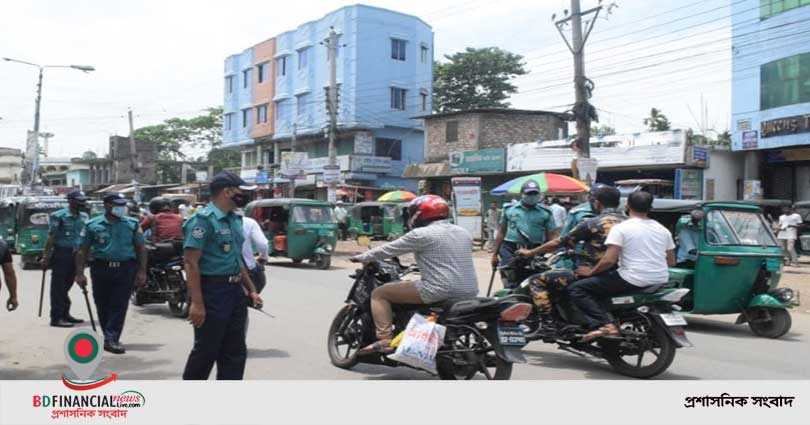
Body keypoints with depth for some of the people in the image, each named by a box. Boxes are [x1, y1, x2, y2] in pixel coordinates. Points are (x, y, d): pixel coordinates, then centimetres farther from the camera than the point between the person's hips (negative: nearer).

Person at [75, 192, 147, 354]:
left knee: (119, 305, -6)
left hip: (125, 269, -1)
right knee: (103, 305, 8)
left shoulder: (132, 224, 6)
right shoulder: (92, 225, 4)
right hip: (101, 268, 1)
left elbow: (141, 248, 6)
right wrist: (79, 273, 0)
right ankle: (110, 338, 22)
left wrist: (142, 271, -1)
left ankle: (111, 339, -4)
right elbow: (83, 250, 6)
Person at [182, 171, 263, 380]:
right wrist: (196, 302, -24)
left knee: (235, 351, 10)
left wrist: (251, 290, 19)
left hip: (235, 291, 8)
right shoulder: (203, 220, -13)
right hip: (212, 292, -8)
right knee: (206, 350, 3)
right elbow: (191, 263, -19)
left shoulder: (235, 219, 14)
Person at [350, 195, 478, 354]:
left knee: (379, 293, 4)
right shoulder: (464, 233, 15)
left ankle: (385, 340, -6)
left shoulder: (421, 234, -6)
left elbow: (388, 249, 1)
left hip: (440, 291, -8)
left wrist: (362, 258, 16)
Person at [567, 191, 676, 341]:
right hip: (660, 281, 7)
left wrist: (591, 272, 0)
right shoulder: (662, 229, 11)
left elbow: (609, 260, -16)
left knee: (576, 288, -4)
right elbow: (671, 262, 16)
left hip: (633, 280, -7)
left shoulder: (621, 228, -8)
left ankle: (604, 325, -22)